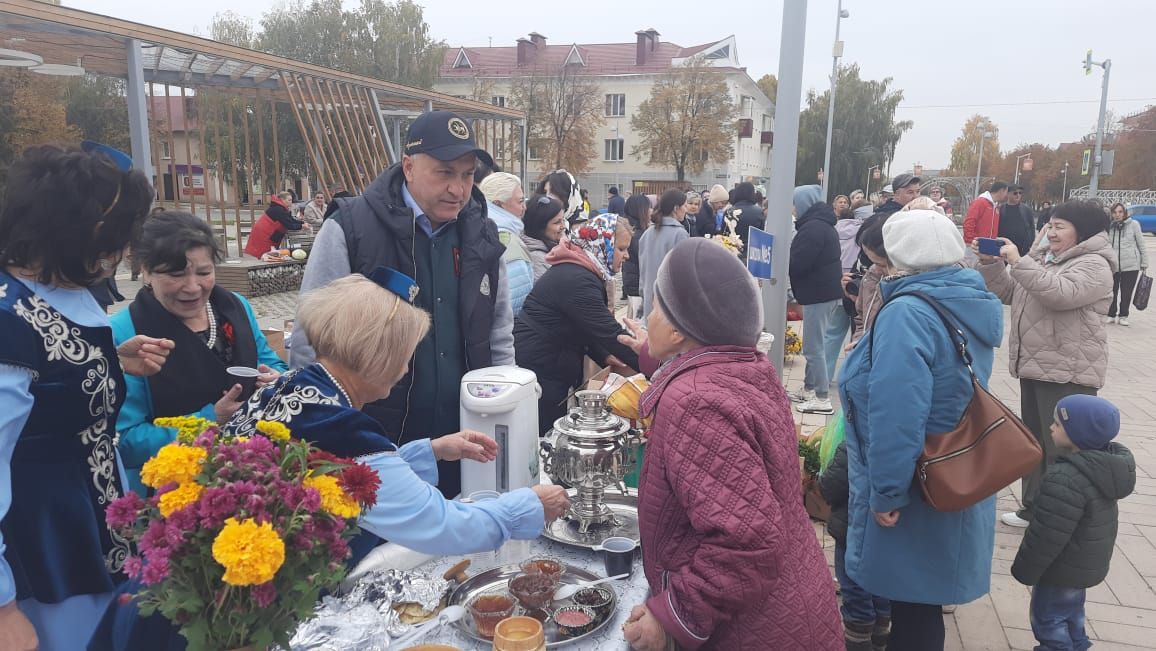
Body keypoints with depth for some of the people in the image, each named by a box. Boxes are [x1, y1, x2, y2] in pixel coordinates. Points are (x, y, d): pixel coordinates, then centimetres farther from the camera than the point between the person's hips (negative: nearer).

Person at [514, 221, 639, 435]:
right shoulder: (576, 279, -23)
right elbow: (610, 333, -25)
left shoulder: (579, 271, 10)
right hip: (535, 370, -10)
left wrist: (604, 356, 2)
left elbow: (584, 327, 17)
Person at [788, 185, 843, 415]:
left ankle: (822, 398, -2)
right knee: (814, 345, 16)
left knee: (814, 347, -6)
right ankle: (809, 389, 24)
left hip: (819, 293, -11)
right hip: (824, 291, 11)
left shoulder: (813, 227, -17)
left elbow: (797, 263, -20)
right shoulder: (821, 223, 16)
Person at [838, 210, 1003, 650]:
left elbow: (896, 415, -31)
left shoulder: (907, 313, -26)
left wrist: (887, 492, -23)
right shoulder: (971, 304, 5)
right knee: (919, 592, 25)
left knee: (912, 596, 9)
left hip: (920, 488, -9)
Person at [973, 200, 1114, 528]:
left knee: (1062, 448, -3)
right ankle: (1033, 507, 30)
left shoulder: (1094, 264, -11)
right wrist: (992, 264, -2)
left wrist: (1018, 261, -27)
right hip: (1034, 366, 9)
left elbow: (1060, 293, -29)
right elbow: (1008, 293, 13)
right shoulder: (1042, 257, 15)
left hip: (1069, 372, -9)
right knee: (1033, 442, 18)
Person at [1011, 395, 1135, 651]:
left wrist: (1025, 570, -14)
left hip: (1064, 570, -9)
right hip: (1088, 563, 9)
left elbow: (1047, 535, -28)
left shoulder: (1066, 479, -34)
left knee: (1048, 620, 7)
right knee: (1071, 614, 27)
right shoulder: (1107, 465, -3)